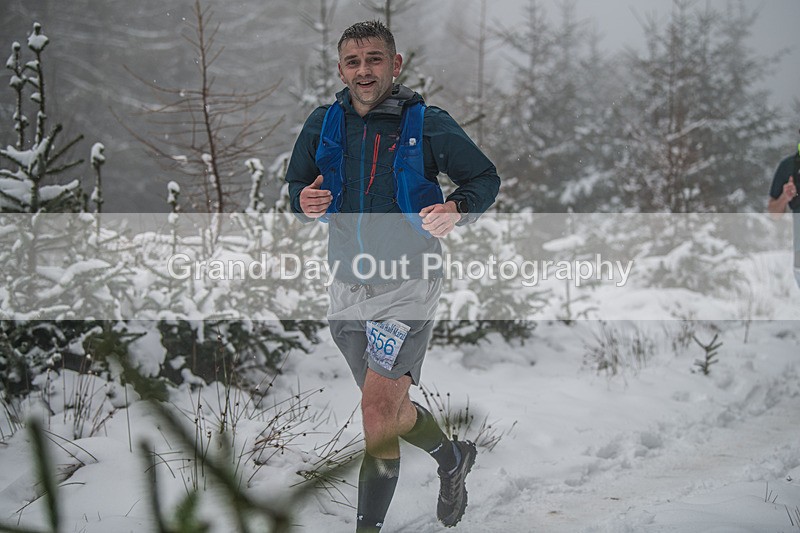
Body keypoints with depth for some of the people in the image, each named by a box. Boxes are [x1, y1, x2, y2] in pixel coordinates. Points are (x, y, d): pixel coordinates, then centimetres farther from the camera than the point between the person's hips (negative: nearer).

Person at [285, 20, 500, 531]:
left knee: (378, 410, -16)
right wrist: (305, 203, -9)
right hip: (348, 287, 5)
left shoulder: (428, 124, -7)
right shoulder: (323, 123, 3)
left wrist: (455, 211, -19)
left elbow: (486, 178, 2)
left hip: (409, 283, -5)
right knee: (390, 410, 18)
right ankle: (453, 458, 46)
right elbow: (296, 184, 15)